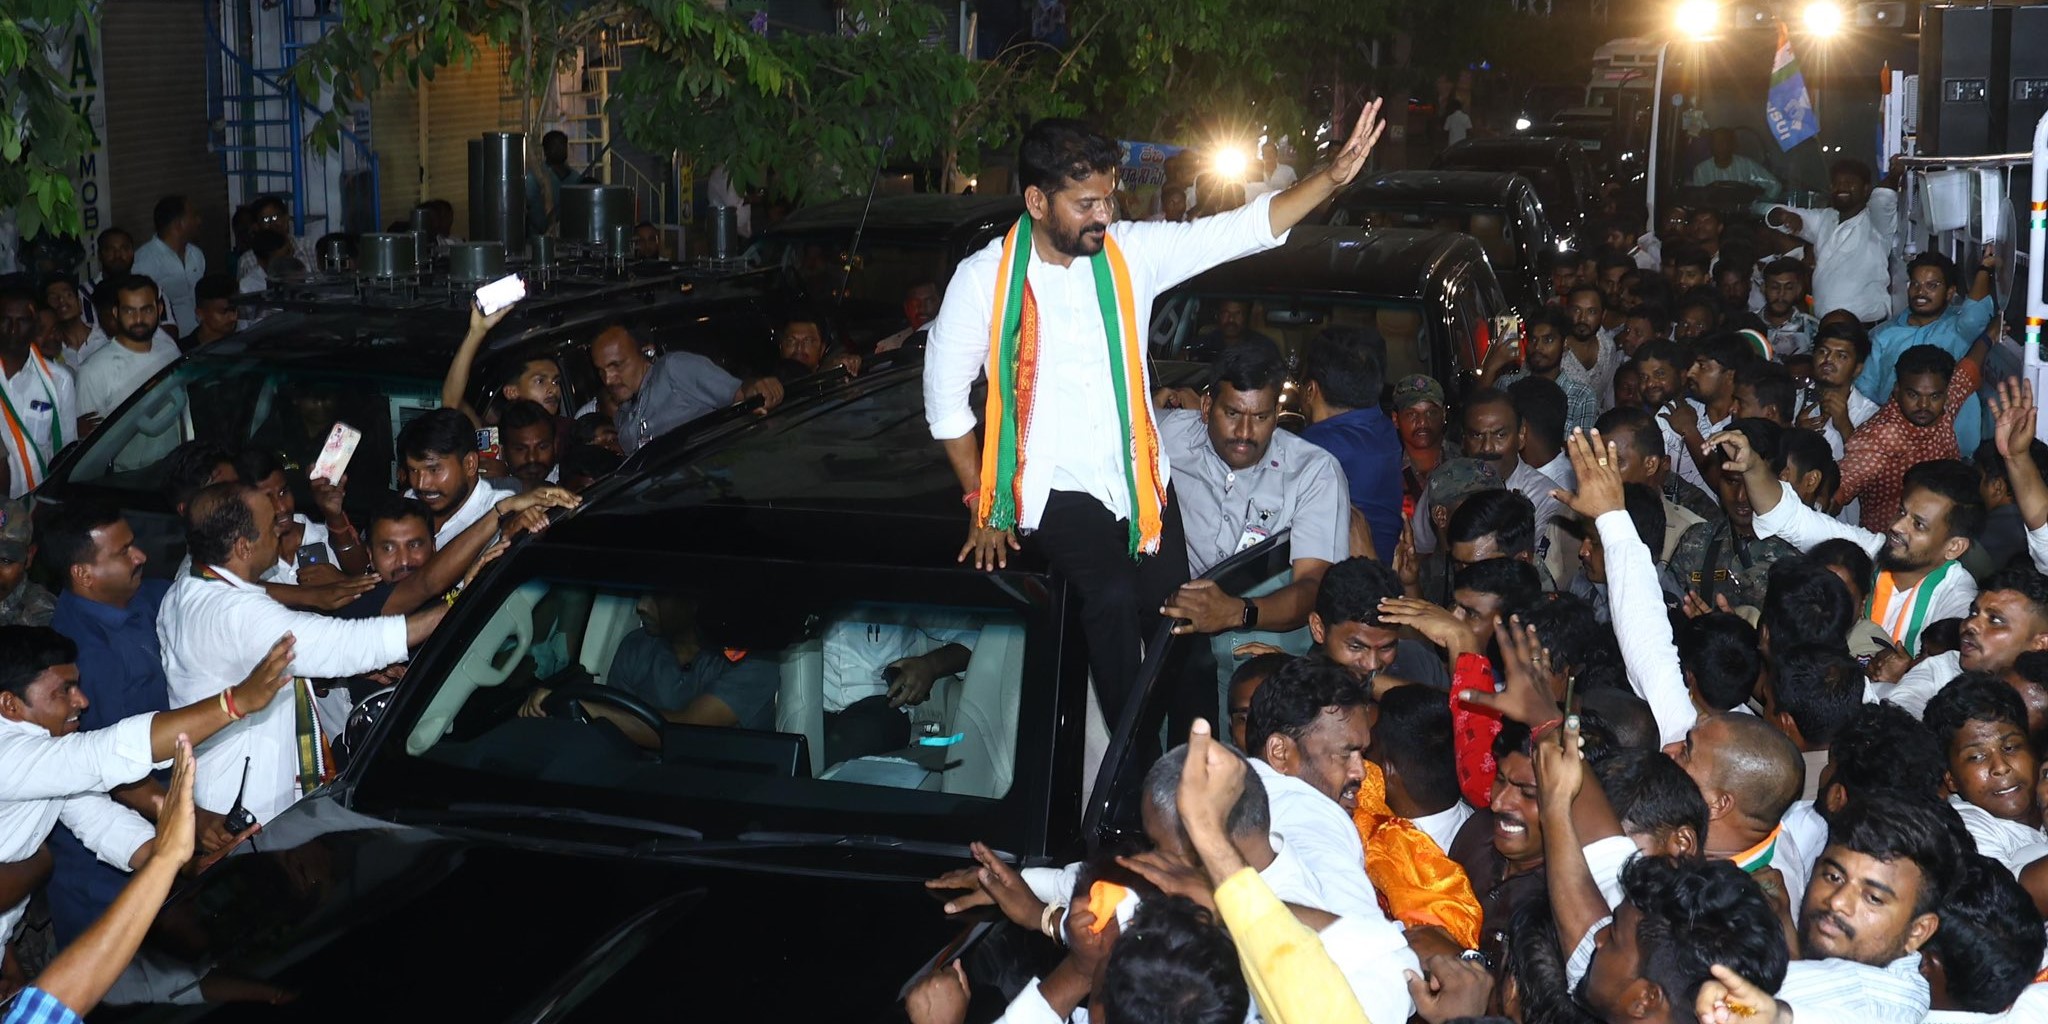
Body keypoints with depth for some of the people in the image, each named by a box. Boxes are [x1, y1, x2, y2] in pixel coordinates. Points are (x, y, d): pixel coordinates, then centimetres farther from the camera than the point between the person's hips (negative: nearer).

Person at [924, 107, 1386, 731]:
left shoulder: (1132, 251, 1)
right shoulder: (985, 279, -7)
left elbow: (1246, 229, -2)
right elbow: (946, 399, 0)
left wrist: (1335, 176, -16)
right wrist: (983, 510, -1)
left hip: (1140, 481, 4)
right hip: (1059, 488, -4)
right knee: (1113, 596, -28)